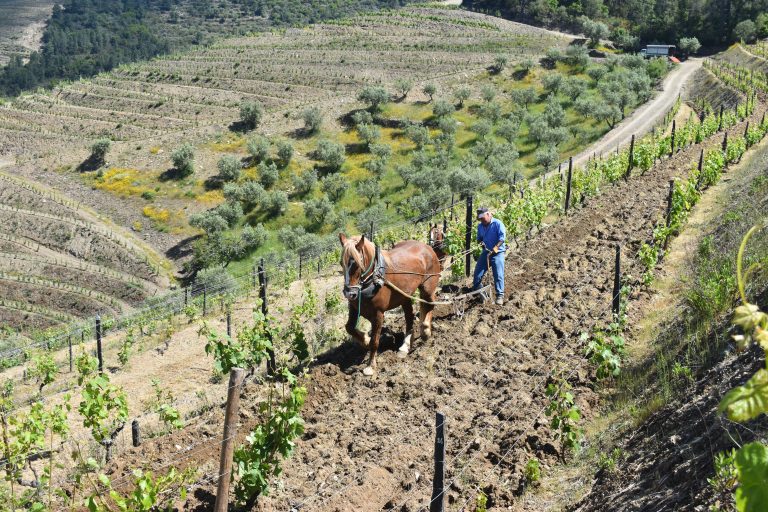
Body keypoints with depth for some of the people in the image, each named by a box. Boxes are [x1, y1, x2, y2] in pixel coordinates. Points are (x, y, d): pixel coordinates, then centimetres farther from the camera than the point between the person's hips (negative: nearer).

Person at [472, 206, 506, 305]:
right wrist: (481, 242, -4)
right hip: (486, 252, 6)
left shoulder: (497, 224, -11)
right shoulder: (480, 226, 9)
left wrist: (496, 247, -27)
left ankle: (500, 295, -6)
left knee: (498, 275, -10)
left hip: (497, 253, -6)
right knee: (478, 272, 7)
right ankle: (475, 289, 25)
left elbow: (502, 237, -17)